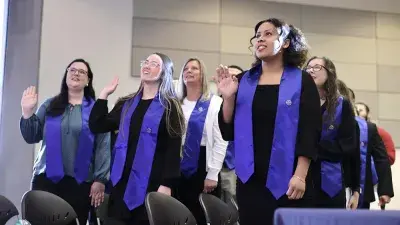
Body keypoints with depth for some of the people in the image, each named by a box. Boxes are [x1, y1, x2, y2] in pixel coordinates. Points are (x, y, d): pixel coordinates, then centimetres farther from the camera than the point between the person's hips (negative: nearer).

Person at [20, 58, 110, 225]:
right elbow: (32, 138, 9)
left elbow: (103, 146, -3)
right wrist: (27, 112, -6)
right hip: (46, 177, 2)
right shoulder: (50, 106, 12)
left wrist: (100, 179, -10)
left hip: (79, 181, -2)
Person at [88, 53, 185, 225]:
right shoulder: (126, 104, 16)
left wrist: (167, 184, -16)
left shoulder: (169, 107, -1)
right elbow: (97, 126, 10)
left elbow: (173, 148, -8)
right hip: (123, 180, 5)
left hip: (151, 183, -5)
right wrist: (104, 94, 7)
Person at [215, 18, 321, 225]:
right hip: (250, 179, 3)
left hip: (288, 180, -2)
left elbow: (310, 132, -5)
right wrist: (228, 98, -7)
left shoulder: (302, 81, 2)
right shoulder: (243, 82, 9)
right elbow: (228, 132, 7)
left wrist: (301, 175, -13)